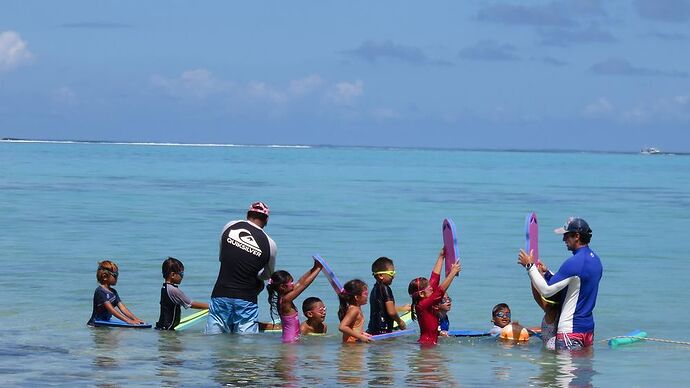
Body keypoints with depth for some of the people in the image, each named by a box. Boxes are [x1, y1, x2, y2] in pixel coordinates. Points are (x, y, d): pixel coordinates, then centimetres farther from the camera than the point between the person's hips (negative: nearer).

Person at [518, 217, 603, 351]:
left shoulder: (574, 263, -19)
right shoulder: (595, 260, 11)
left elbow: (546, 291, -17)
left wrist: (530, 266, -8)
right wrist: (547, 273, 19)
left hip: (570, 330, -9)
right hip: (588, 328, 9)